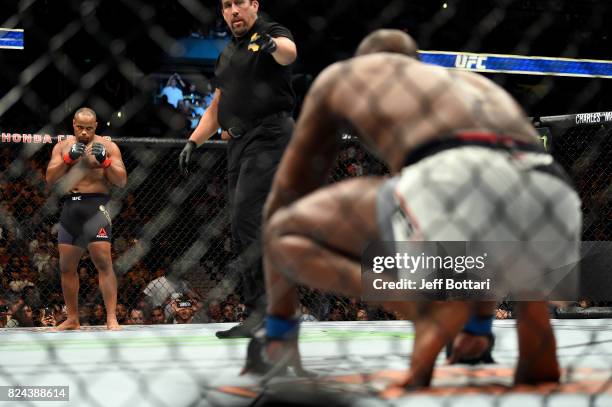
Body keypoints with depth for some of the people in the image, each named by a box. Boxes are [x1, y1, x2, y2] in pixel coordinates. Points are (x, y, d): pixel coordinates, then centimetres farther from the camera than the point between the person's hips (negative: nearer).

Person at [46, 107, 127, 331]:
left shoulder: (108, 146, 4)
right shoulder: (62, 147, 13)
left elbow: (122, 181, -2)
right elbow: (50, 179, 2)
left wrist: (105, 161, -18)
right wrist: (68, 158, -11)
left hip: (95, 206, -4)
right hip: (69, 208, 4)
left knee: (104, 263, -14)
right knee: (67, 266, 7)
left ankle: (111, 318, -17)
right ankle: (72, 319, 18)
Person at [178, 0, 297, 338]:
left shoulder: (272, 34, 0)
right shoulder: (227, 54, 23)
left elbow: (288, 53, -26)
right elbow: (217, 107, 29)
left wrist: (272, 44, -49)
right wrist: (193, 142, 18)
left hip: (268, 137, -8)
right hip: (238, 144, 8)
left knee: (246, 219, -20)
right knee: (243, 232, 5)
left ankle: (262, 308, -21)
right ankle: (259, 314, 8)